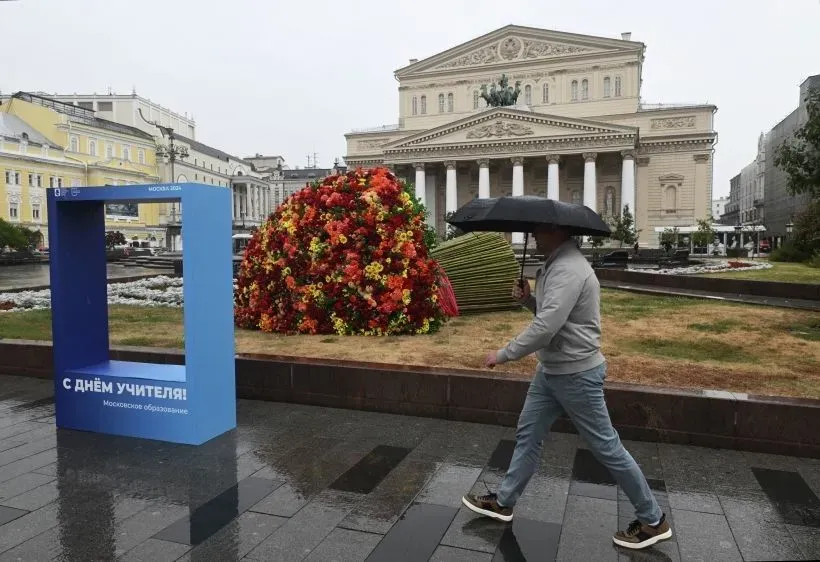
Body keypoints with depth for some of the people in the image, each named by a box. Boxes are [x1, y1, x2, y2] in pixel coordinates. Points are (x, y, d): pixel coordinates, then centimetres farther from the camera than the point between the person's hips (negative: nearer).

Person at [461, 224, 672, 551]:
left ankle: (653, 520, 22)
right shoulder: (556, 264, 8)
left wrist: (503, 355, -21)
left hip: (577, 374, -10)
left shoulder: (568, 269, -25)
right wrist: (528, 300, -1)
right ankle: (503, 502, 31)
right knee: (528, 434, 16)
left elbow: (546, 328, -32)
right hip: (550, 370, 10)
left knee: (605, 446, 3)